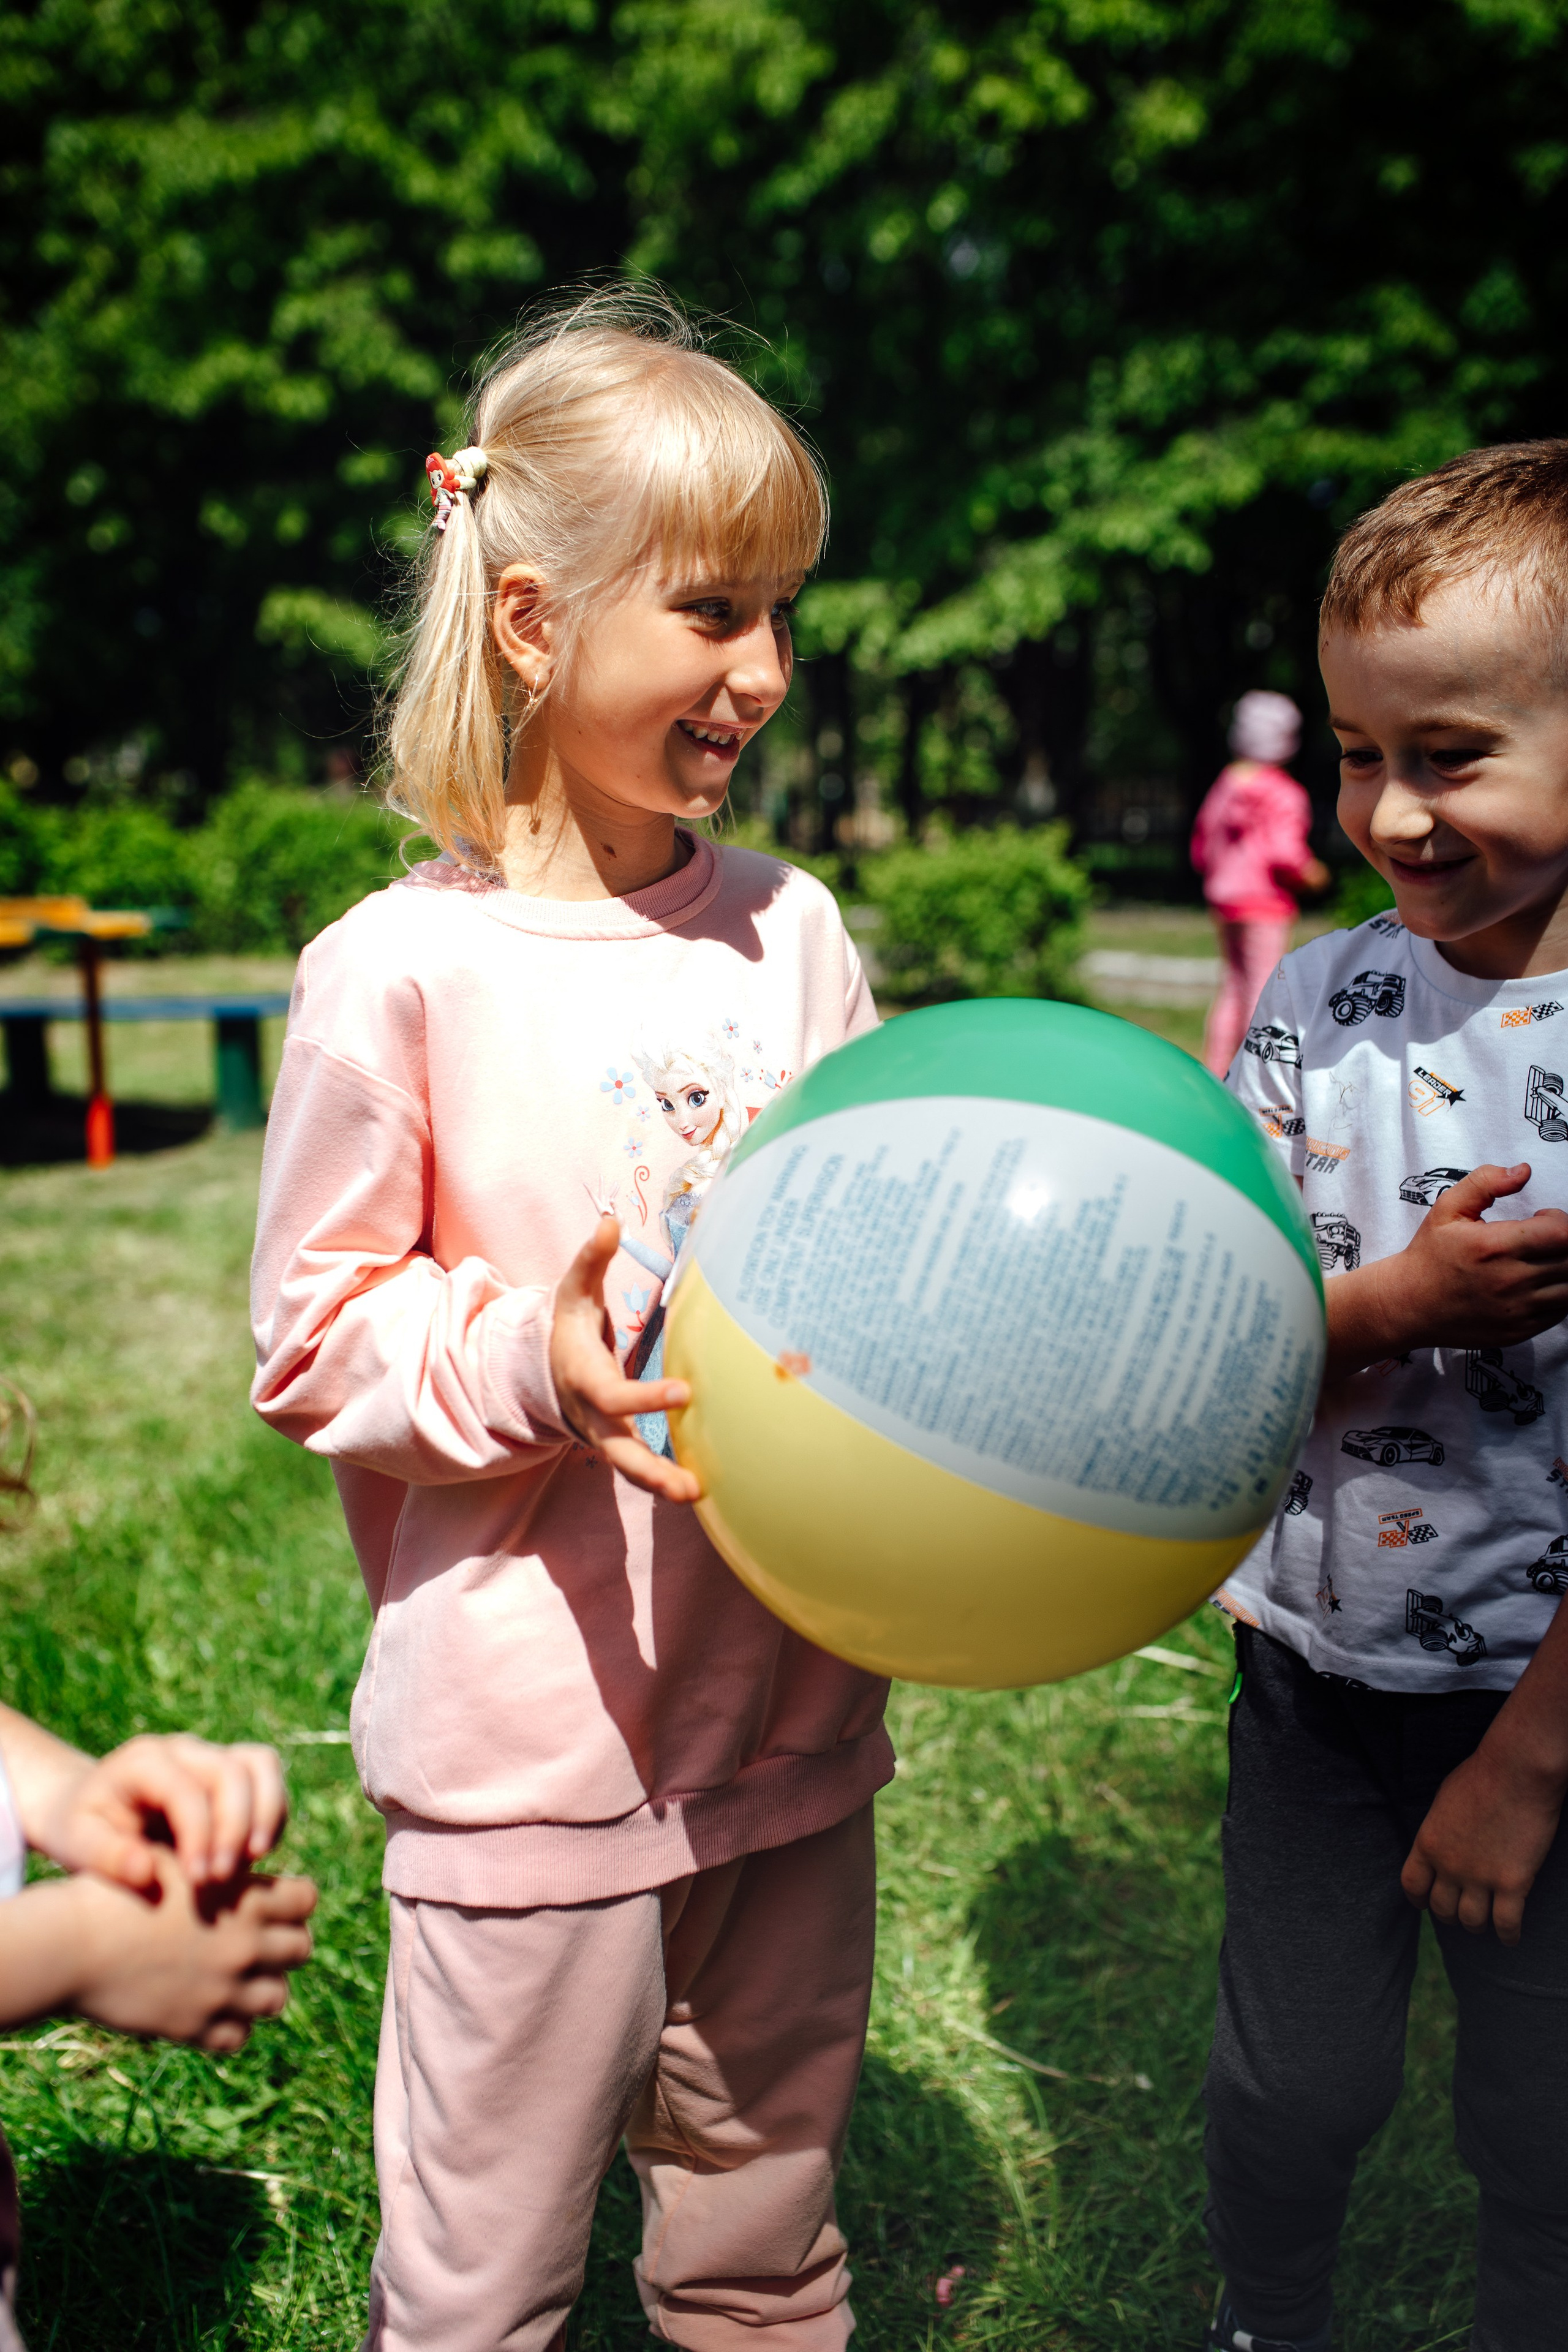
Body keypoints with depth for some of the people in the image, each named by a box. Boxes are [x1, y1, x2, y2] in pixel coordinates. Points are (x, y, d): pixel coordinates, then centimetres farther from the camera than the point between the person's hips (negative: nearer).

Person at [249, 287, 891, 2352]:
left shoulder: (790, 931, 3)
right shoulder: (401, 971, -12)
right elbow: (313, 1344, -8)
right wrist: (524, 1357, -25)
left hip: (792, 1709, 5)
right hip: (526, 1737, -4)